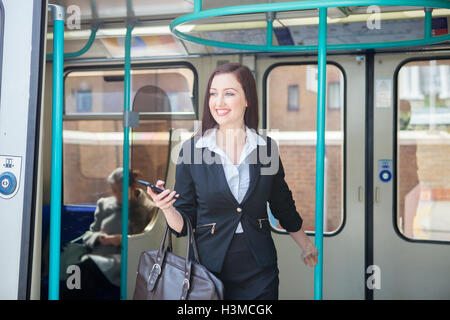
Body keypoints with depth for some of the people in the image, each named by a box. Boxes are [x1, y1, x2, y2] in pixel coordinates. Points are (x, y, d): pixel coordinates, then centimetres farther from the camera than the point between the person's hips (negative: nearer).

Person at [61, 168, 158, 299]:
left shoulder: (148, 209, 12)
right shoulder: (104, 204, 23)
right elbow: (87, 235, 23)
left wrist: (124, 240, -8)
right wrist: (101, 238, 1)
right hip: (98, 257, 4)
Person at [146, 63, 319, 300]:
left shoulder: (267, 148, -2)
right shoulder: (191, 149, -6)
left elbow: (283, 206, 13)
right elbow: (184, 222, -2)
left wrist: (307, 246, 23)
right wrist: (167, 208, -23)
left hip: (259, 272, 2)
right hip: (209, 269, -1)